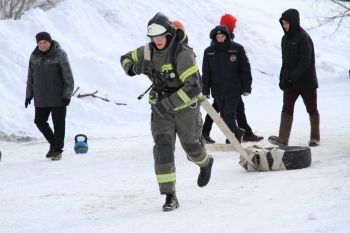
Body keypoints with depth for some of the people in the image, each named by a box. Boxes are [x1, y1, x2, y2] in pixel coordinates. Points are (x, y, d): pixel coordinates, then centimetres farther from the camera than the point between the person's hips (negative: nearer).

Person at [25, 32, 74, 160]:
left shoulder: (59, 54, -10)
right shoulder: (35, 56, 4)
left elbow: (68, 77, -10)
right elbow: (31, 77, 13)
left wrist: (67, 95, -15)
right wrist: (29, 95, 11)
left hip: (58, 97, -5)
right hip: (41, 98, 5)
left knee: (58, 123, 0)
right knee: (39, 121, 7)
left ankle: (57, 150, 10)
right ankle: (53, 143, 27)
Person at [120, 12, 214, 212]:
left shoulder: (182, 53, -23)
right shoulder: (148, 51, -5)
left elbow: (193, 87, -27)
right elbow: (126, 59, 13)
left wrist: (169, 103, -32)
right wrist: (138, 67, -10)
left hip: (185, 106, -4)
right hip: (161, 107, 4)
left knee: (191, 145, 17)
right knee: (163, 148, -12)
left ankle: (205, 162, 54)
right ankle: (170, 196, -10)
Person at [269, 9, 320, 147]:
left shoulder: (303, 37, -13)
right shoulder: (286, 39, 11)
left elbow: (305, 61, -18)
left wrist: (293, 76, -22)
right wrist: (282, 79, 8)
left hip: (306, 81, -7)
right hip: (290, 83, 7)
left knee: (312, 109, 7)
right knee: (287, 109, -5)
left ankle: (315, 138, 18)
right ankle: (283, 138, -13)